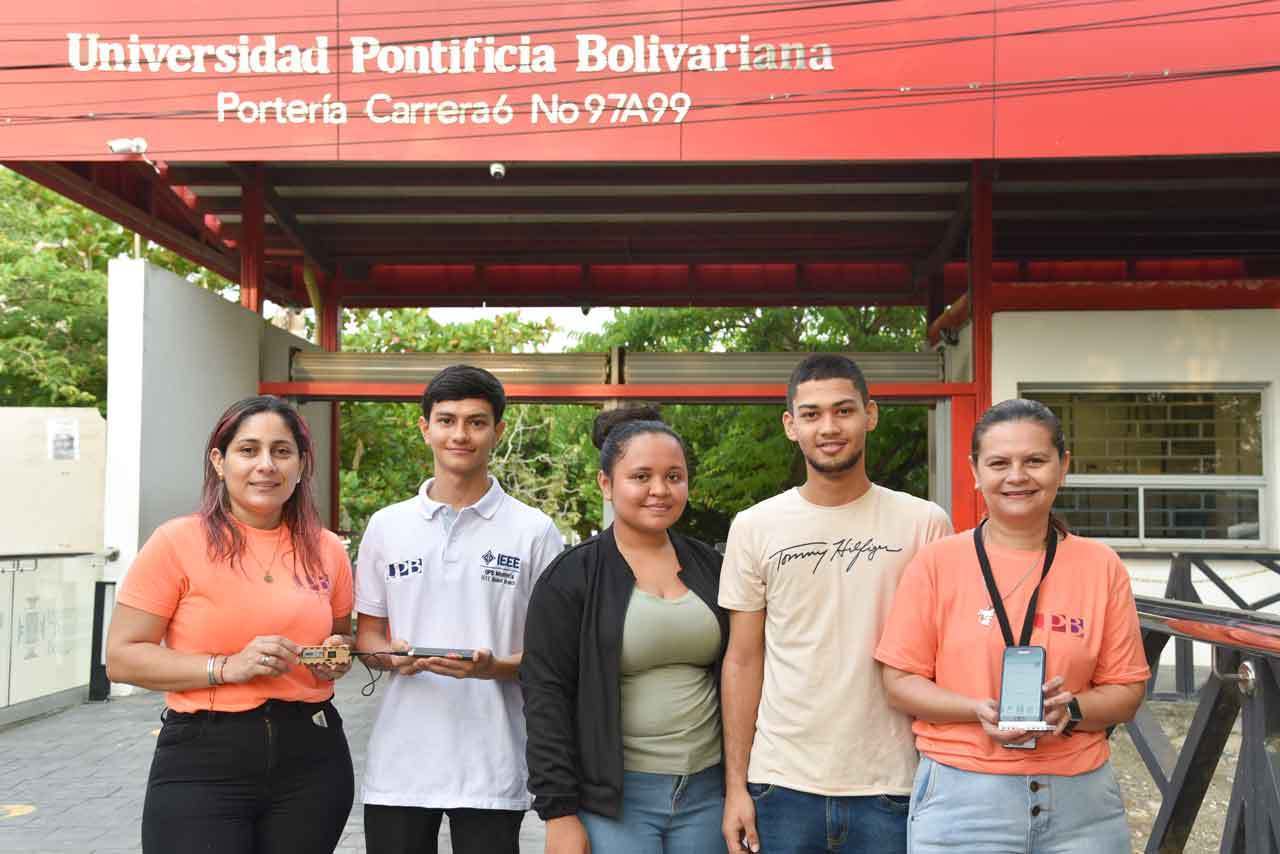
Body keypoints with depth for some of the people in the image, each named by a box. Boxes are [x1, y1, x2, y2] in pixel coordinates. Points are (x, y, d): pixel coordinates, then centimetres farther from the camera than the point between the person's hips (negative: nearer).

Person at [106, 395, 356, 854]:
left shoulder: (327, 549, 5)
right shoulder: (177, 541, -7)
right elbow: (122, 658, -8)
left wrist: (338, 657, -2)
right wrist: (227, 667, -18)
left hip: (312, 757, 4)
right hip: (201, 763, -4)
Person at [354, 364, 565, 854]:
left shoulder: (534, 531, 0)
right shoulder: (386, 526, 7)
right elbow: (367, 633, 13)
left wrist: (494, 668, -18)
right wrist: (390, 656, -9)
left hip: (493, 769, -2)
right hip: (399, 764, 2)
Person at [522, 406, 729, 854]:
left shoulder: (710, 567, 8)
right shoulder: (571, 578, -5)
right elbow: (546, 697, -8)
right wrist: (559, 811, -12)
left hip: (706, 793, 4)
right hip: (613, 798, -4)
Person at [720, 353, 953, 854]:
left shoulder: (924, 523, -2)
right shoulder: (754, 527, 1)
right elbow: (743, 661, 4)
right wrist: (735, 784, 1)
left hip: (891, 788, -1)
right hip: (781, 785, 1)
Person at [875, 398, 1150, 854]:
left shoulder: (1102, 567, 2)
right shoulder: (937, 563, -3)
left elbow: (1126, 691, 5)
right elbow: (901, 681, -2)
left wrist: (1069, 710, -14)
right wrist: (980, 710, -17)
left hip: (1080, 800, 2)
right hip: (962, 797, -1)